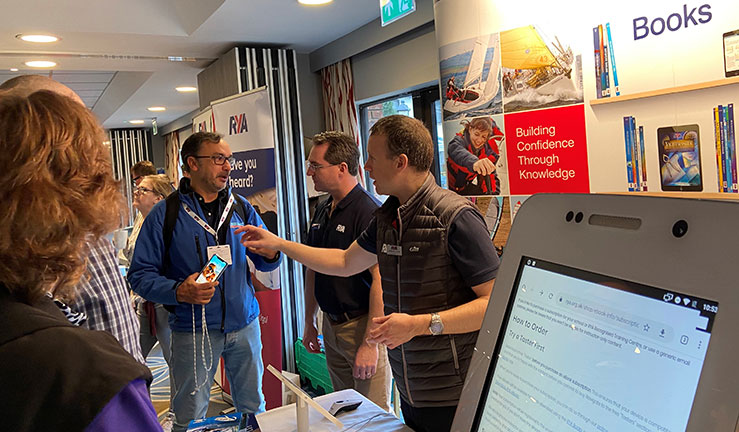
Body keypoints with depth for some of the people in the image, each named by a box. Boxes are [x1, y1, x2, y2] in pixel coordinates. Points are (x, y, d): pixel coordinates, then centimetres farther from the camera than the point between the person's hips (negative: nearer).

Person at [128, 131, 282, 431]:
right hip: (193, 330, -3)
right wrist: (178, 291, -25)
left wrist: (270, 254, -13)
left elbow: (264, 263, 10)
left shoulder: (241, 208, 6)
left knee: (253, 405, 16)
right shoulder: (165, 214, -6)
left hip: (244, 324, 4)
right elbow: (140, 275, -7)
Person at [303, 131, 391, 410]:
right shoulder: (321, 212, 9)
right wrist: (309, 322, 18)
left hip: (361, 324, -8)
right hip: (331, 325, 8)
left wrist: (370, 343, -24)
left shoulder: (369, 212, -19)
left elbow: (380, 280, -23)